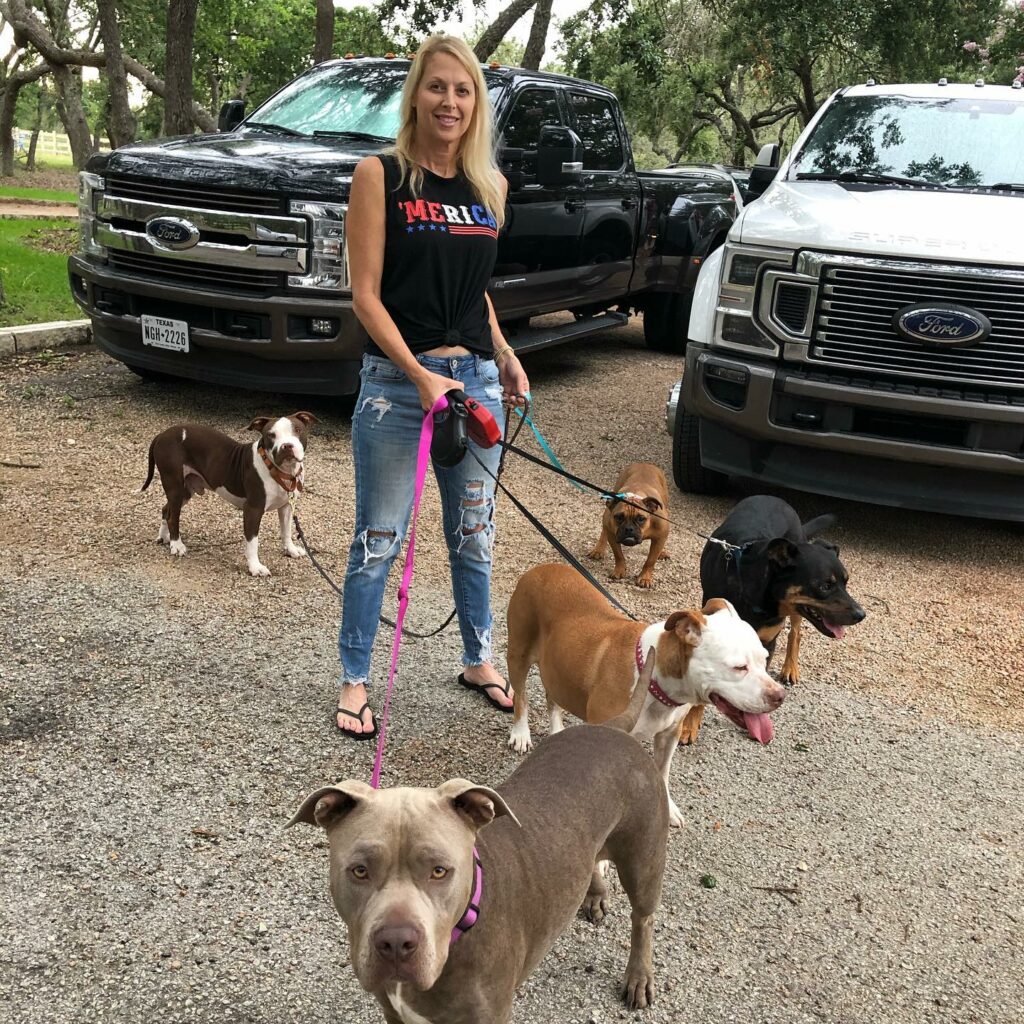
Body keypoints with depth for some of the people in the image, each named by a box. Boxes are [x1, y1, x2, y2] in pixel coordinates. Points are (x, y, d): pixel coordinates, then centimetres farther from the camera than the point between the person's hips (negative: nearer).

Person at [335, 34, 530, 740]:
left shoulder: (489, 187, 11)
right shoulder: (380, 176, -5)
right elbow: (366, 293, -9)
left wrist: (505, 357, 6)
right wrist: (422, 377, -18)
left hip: (476, 378, 5)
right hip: (398, 381, -5)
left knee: (474, 534, 15)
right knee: (380, 540, 2)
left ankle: (479, 661, 33)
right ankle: (356, 681, 16)